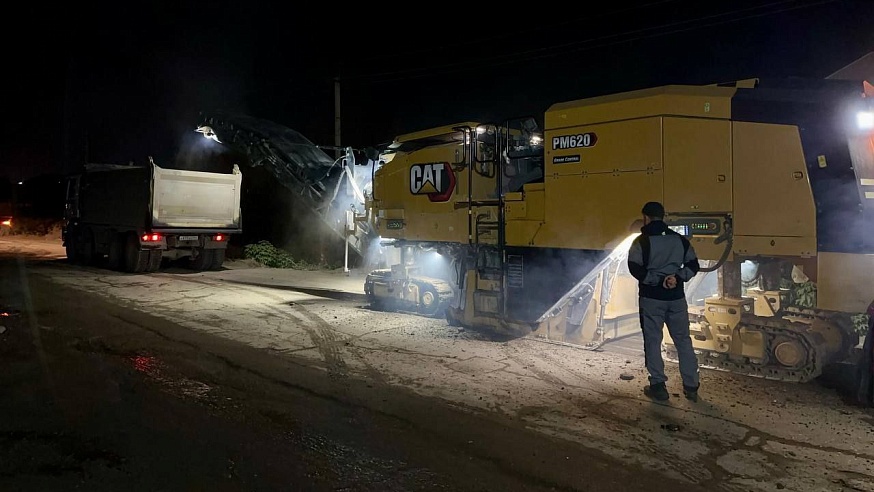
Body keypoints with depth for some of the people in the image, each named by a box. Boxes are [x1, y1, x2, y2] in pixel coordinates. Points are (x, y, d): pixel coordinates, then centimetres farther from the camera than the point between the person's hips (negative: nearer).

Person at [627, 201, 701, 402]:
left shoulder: (642, 241, -8)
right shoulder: (680, 239, 5)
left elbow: (636, 269, -17)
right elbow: (693, 265, 4)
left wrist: (659, 281, -13)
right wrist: (677, 278, -7)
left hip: (651, 298, -4)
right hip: (676, 297, 4)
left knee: (653, 341, 5)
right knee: (683, 340, 12)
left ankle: (658, 386, 8)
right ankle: (691, 386, 15)